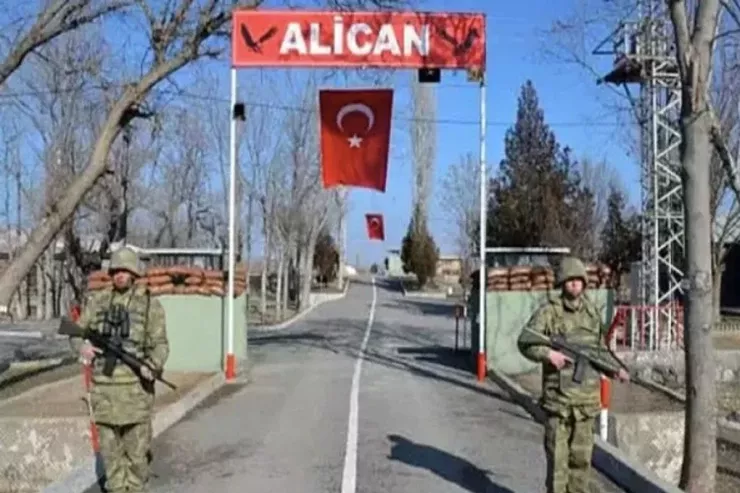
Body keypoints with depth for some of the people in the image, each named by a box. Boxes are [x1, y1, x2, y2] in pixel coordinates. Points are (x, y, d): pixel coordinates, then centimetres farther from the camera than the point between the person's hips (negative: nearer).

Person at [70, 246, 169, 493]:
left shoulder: (150, 303, -1)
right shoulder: (97, 301, 7)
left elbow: (160, 344, -4)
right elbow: (76, 332, 12)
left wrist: (152, 366, -24)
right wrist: (83, 346, -11)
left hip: (135, 384, -3)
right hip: (104, 383, 3)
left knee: (137, 447, 2)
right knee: (109, 446, 9)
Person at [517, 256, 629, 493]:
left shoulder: (592, 311, 10)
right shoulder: (549, 310, -6)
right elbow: (525, 342, -11)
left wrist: (615, 369, 10)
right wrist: (548, 353, -25)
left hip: (587, 396, 5)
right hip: (559, 395, -5)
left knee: (582, 456, 11)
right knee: (557, 455, -1)